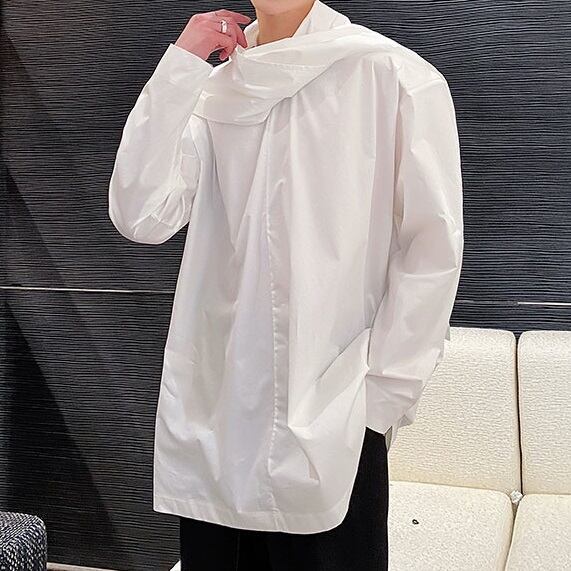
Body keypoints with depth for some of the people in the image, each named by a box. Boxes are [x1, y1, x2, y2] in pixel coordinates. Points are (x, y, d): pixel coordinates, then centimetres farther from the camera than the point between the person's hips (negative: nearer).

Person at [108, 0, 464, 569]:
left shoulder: (393, 76, -4)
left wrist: (382, 399, -9)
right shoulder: (212, 91, 10)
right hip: (212, 416, 4)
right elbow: (140, 217, -2)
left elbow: (432, 246, -6)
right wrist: (180, 64, -4)